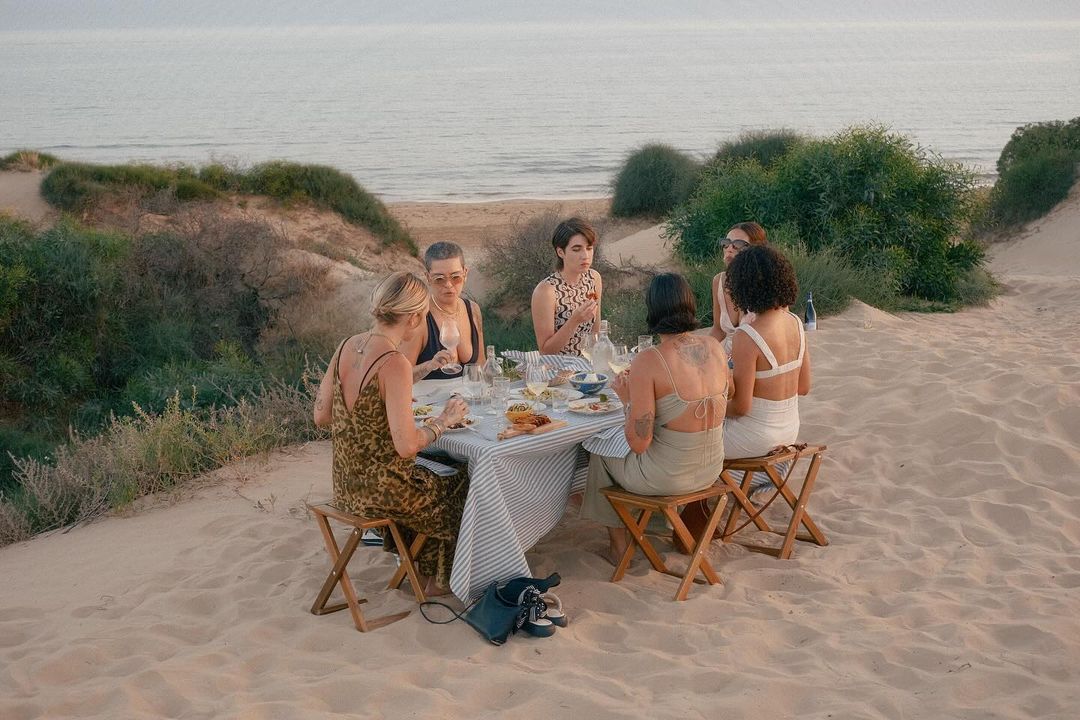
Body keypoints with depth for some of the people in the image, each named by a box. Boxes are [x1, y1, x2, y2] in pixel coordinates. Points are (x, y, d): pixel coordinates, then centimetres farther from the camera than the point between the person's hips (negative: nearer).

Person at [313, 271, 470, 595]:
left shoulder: (347, 346, -2)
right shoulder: (394, 364, -25)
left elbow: (321, 416, 5)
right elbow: (406, 445, -27)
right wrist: (444, 420, -10)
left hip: (346, 483, 7)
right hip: (379, 491, -7)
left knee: (433, 479, 31)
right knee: (460, 488, 20)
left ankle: (419, 563, 42)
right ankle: (439, 578, 37)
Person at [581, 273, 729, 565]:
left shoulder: (648, 361, -24)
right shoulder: (714, 347, -5)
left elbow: (639, 443, -23)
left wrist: (627, 398, -6)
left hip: (666, 477, -6)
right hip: (712, 469, 6)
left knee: (600, 453, 26)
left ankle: (618, 543, 36)